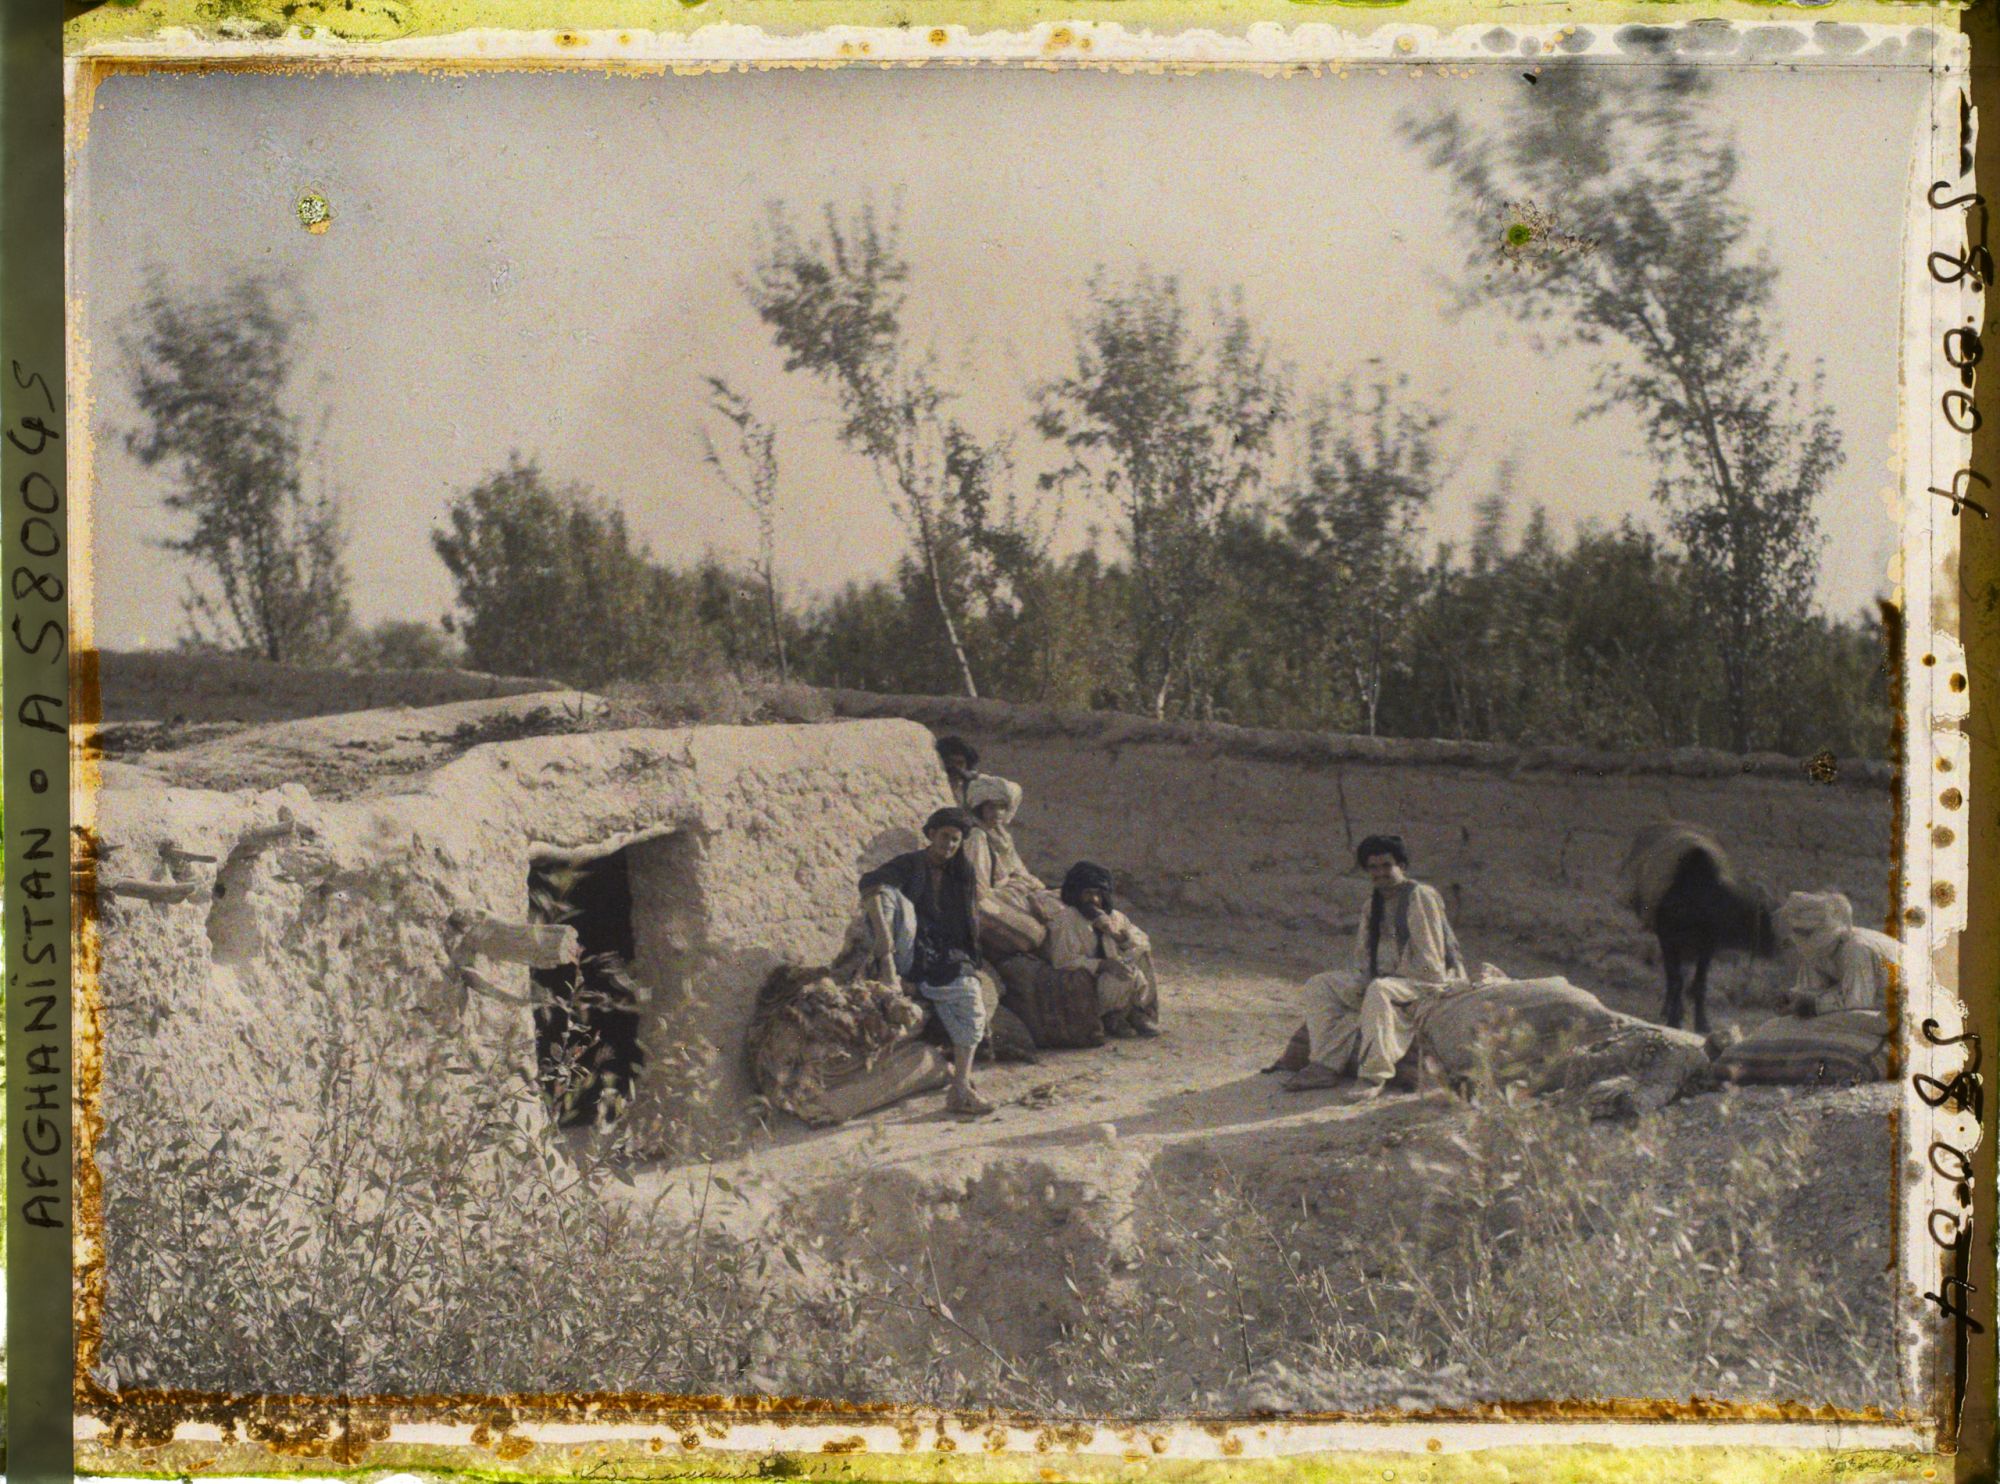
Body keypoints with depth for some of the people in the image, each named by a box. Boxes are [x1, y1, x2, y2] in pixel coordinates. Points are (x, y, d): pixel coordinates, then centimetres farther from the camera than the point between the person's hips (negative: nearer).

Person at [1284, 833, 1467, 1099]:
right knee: (1318, 985, -2)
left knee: (1380, 991, -39)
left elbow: (1428, 961, -17)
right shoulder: (1374, 903, 13)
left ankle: (1374, 1075, -36)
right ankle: (1325, 1065, -13)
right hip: (1383, 978, 9)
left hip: (1424, 981, -9)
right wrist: (1364, 984, -3)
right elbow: (1363, 954, 19)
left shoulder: (1421, 897, -12)